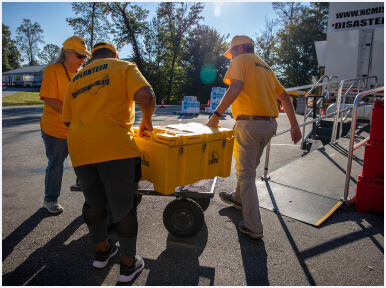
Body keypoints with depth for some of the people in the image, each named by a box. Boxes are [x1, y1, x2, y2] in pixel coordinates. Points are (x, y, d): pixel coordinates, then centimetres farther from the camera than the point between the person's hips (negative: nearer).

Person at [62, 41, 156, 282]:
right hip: (114, 146, -5)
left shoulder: (77, 79, 23)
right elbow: (146, 96, -11)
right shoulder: (124, 67, 7)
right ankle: (129, 264, 20)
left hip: (80, 147, 6)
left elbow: (68, 119, 23)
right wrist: (148, 120, 5)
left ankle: (102, 252, 38)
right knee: (123, 206, 7)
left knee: (94, 202, 21)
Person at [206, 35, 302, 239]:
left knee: (246, 174, -1)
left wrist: (217, 114, -16)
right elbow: (284, 96, 20)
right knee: (250, 166, 24)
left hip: (251, 122, -8)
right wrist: (294, 125, 21)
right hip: (270, 123, 8)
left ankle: (253, 227, 4)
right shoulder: (265, 66, 25)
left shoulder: (240, 60, 3)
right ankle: (239, 198, 46)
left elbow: (236, 87, -18)